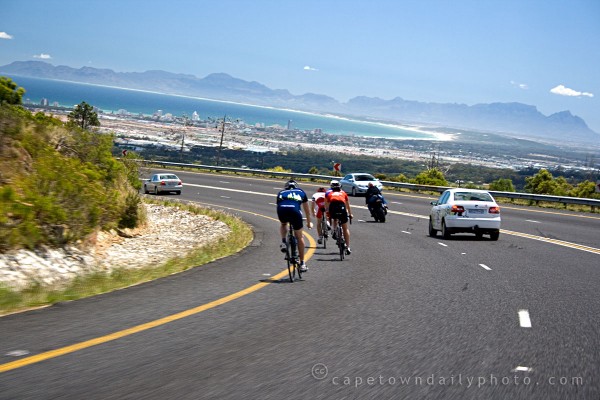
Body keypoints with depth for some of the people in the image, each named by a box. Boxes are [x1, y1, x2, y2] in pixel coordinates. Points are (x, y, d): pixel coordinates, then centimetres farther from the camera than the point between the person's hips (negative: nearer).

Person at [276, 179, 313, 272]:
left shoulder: (281, 192, 35)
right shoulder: (301, 192, 33)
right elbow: (306, 210, 42)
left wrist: (282, 220, 60)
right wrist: (309, 223, 56)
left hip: (282, 211, 1)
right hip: (294, 211, -1)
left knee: (283, 224, 38)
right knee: (299, 237, 15)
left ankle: (283, 243, 14)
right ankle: (302, 264, 17)